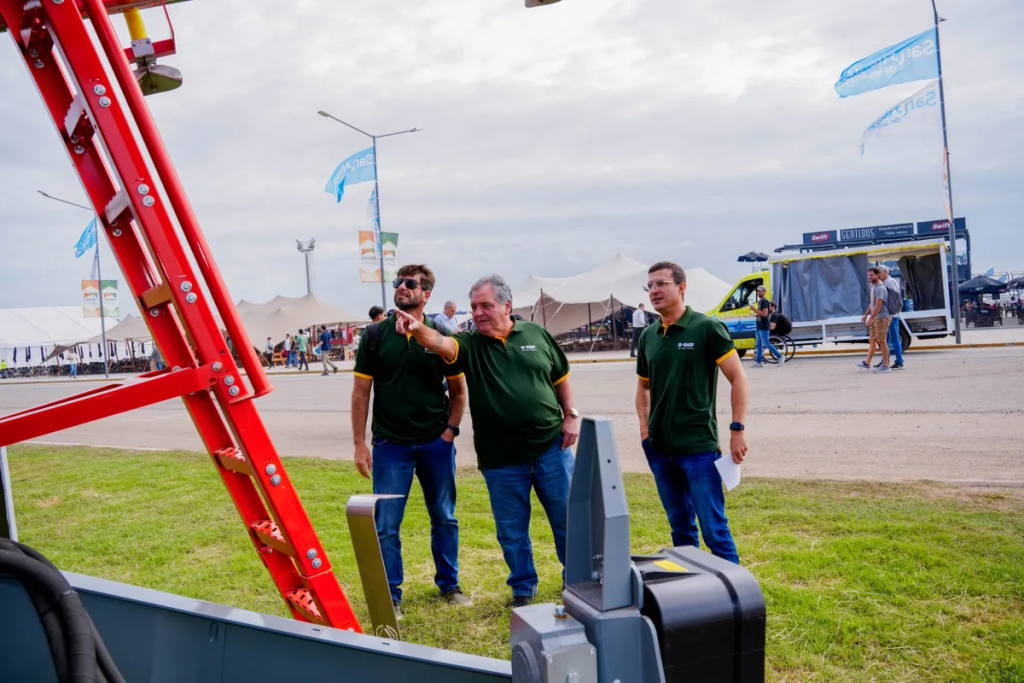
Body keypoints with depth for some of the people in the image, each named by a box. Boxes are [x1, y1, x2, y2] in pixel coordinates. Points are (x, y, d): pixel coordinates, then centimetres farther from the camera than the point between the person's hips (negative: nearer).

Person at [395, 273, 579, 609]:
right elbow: (441, 343, -25)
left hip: (551, 447, 1)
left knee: (567, 518, 12)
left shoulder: (536, 335, 2)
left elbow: (561, 379, 11)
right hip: (501, 458, 0)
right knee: (512, 529, 11)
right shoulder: (470, 344, -3)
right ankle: (523, 588, 31)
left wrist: (571, 416, 2)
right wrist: (418, 329, -45)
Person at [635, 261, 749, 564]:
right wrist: (645, 428, 8)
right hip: (660, 448, 6)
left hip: (699, 446, -5)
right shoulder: (648, 337, 8)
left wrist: (737, 429, -12)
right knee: (680, 527, 16)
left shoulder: (707, 328, -7)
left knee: (714, 528, -2)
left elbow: (738, 378, -8)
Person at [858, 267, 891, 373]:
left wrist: (870, 319, -23)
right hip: (876, 318, 10)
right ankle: (867, 363, 18)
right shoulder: (873, 286, 15)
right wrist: (865, 315, 24)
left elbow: (878, 305, -22)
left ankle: (885, 366, 1)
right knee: (872, 340, 12)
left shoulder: (880, 288, -16)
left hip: (882, 317, -10)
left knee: (882, 341, -5)